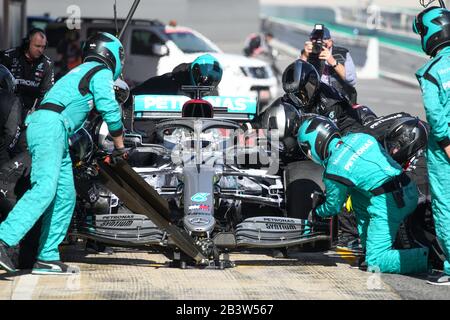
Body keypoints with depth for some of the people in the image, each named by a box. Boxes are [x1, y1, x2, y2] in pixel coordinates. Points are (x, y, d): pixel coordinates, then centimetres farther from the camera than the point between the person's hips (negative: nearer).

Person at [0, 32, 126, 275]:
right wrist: (119, 147, 7)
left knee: (65, 197, 6)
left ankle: (47, 258, 2)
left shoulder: (80, 72, 33)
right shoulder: (101, 72, 5)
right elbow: (110, 111, -4)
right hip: (51, 125, -10)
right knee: (44, 189, -24)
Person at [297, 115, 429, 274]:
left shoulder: (334, 170, -5)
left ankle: (428, 257, -15)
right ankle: (369, 248, 25)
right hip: (410, 190, 8)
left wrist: (314, 213, 34)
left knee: (375, 264, -3)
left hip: (387, 204, -8)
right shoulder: (357, 137, 14)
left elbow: (333, 208, 11)